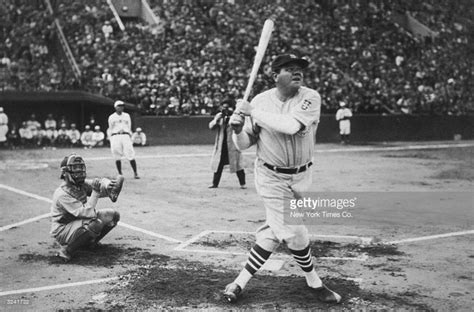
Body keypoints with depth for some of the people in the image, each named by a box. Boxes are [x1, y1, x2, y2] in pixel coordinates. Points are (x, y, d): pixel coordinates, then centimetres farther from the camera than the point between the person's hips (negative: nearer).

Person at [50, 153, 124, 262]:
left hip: (81, 222, 8)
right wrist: (95, 192, -30)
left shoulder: (82, 184, -1)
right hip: (63, 230, -8)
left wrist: (107, 185, -35)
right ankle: (67, 250, -18)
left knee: (114, 215, 3)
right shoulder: (62, 194, -26)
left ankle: (91, 242, 17)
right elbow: (86, 213, -32)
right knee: (95, 223, -35)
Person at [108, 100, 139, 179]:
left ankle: (135, 173, -4)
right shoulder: (111, 117, 11)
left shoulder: (127, 116, 16)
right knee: (117, 157, -2)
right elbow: (110, 129, 12)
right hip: (115, 136, 0)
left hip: (125, 136, 1)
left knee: (131, 156, -8)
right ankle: (120, 174, 6)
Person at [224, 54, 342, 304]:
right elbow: (244, 145, -1)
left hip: (301, 176, 2)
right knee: (294, 233, -5)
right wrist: (238, 130, -23)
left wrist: (253, 111, -27)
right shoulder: (260, 101, -8)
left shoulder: (310, 98, -12)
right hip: (272, 177, -2)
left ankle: (242, 281, 23)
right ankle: (315, 284, 19)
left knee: (274, 231, 7)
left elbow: (292, 125, -31)